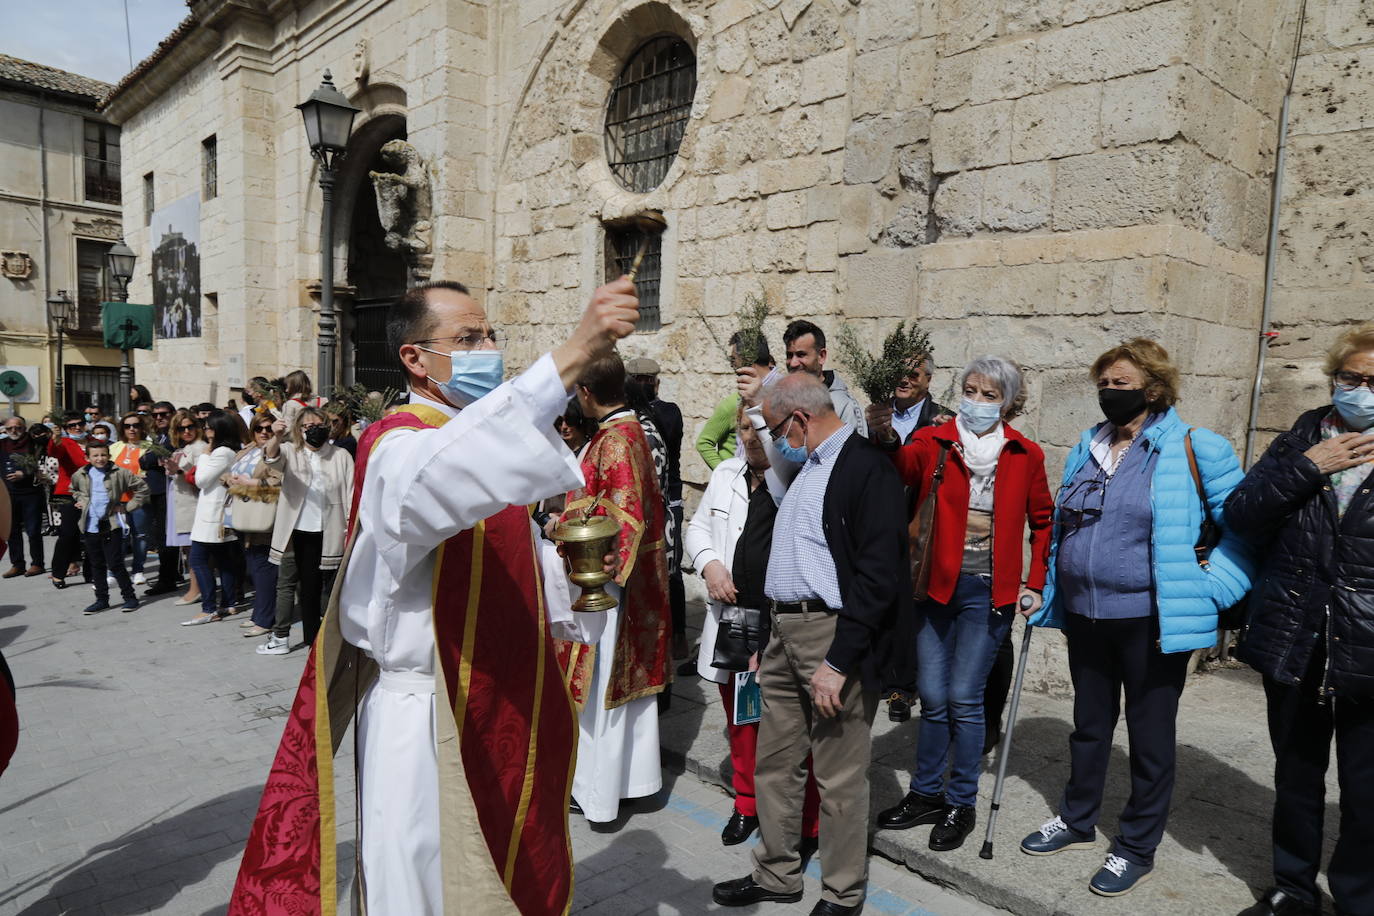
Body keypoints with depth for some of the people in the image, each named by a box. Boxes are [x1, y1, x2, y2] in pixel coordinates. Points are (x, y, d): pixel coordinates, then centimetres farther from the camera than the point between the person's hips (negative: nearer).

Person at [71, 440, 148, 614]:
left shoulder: (119, 473, -7)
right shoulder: (80, 475, 6)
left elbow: (142, 488, -2)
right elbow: (74, 490, 30)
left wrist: (127, 507, -4)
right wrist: (80, 500, 12)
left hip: (111, 525, -4)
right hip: (90, 526, 4)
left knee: (115, 564, -4)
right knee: (97, 565, 12)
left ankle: (130, 597, 6)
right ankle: (102, 599, 21)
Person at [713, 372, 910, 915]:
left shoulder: (868, 467, -13)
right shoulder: (806, 466, 15)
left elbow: (878, 573, -19)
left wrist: (838, 662, -21)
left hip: (834, 635, -9)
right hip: (783, 633, 9)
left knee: (839, 778, 5)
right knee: (772, 764, 17)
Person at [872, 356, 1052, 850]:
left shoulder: (1025, 455, 1)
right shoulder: (935, 442, -3)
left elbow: (1043, 523, 12)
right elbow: (906, 468, -25)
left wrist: (1035, 583, 6)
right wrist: (888, 440, -45)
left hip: (986, 591, -1)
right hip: (935, 586, 1)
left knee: (963, 699, 2)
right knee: (932, 698, 10)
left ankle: (961, 804, 20)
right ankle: (926, 794, 28)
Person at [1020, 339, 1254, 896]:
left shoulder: (1193, 449, -10)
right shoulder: (1087, 449, 8)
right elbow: (1062, 526, 19)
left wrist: (1207, 592, -15)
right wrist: (1047, 592, 14)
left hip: (1151, 620, -5)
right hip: (1085, 616, 6)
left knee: (1150, 735, 10)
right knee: (1089, 725, 20)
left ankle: (1137, 848, 27)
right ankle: (1077, 821, 38)